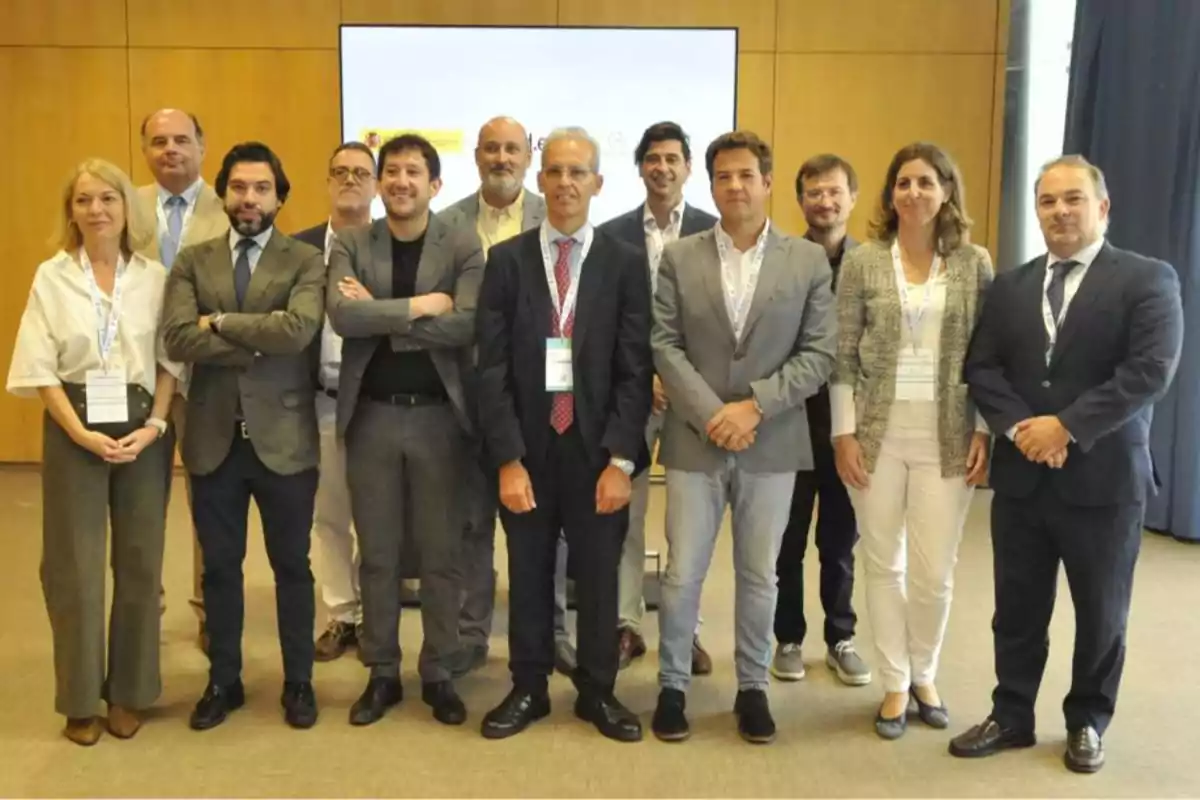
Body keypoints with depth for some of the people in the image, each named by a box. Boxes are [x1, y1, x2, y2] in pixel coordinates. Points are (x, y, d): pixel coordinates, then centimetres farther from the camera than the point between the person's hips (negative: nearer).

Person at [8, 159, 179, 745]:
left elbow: (170, 359, 3)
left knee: (140, 562, 7)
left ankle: (129, 692, 22)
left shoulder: (155, 277, 3)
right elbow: (39, 367, -2)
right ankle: (80, 700, 18)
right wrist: (80, 432, -12)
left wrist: (154, 425, -10)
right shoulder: (51, 277, 1)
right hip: (74, 430, -1)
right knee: (74, 566, 3)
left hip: (142, 427, 1)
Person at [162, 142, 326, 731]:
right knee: (220, 567, 14)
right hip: (213, 437, 3)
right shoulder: (192, 262, 6)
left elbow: (298, 328, -21)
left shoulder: (306, 261, -2)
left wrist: (220, 321, -12)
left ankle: (298, 682, 26)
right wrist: (258, 345, -16)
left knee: (291, 565, 10)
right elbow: (178, 339, -10)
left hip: (284, 437, -2)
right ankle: (223, 681, 30)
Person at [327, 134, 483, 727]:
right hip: (371, 414, 1)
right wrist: (421, 305, -17)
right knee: (377, 554, 10)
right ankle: (382, 673, 24)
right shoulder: (350, 245, 3)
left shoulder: (463, 248, -1)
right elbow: (342, 316, -15)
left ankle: (438, 674, 22)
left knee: (440, 554, 7)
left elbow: (467, 325, -16)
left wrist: (380, 314, -15)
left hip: (438, 415, -1)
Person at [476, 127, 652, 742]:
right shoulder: (506, 259, 1)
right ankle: (528, 689, 29)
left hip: (596, 446, 0)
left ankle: (597, 692, 27)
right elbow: (492, 368, -3)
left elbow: (635, 369, -3)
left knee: (598, 575, 10)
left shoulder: (625, 263, 0)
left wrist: (620, 459, -10)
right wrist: (508, 458, -10)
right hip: (527, 445, 1)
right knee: (528, 573, 12)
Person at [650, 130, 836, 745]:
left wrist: (754, 405, -13)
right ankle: (672, 686, 21)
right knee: (682, 575, 4)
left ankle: (752, 687, 27)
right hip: (695, 439, 0)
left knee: (759, 576, 11)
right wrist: (711, 414, -14)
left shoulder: (808, 260, 2)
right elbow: (664, 347, -3)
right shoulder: (679, 258, 3)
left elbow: (819, 353, -2)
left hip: (771, 443, 0)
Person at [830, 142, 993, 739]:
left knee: (934, 570, 3)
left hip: (947, 436, 0)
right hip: (878, 431, 0)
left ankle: (924, 674, 29)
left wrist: (985, 432, -2)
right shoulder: (862, 262, 1)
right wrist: (844, 432, -4)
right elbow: (842, 357, 1)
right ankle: (895, 685, 25)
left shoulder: (974, 263, 3)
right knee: (883, 563, 8)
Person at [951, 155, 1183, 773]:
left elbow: (1151, 370, -15)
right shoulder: (1010, 286, 10)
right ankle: (1011, 716, 27)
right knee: (1017, 607, 12)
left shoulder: (1148, 279, -4)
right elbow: (981, 367, 4)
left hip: (1104, 477, -3)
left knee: (1100, 613, 11)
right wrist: (1018, 428, -13)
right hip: (1020, 475, 3)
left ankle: (1087, 722, 30)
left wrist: (1066, 426, -19)